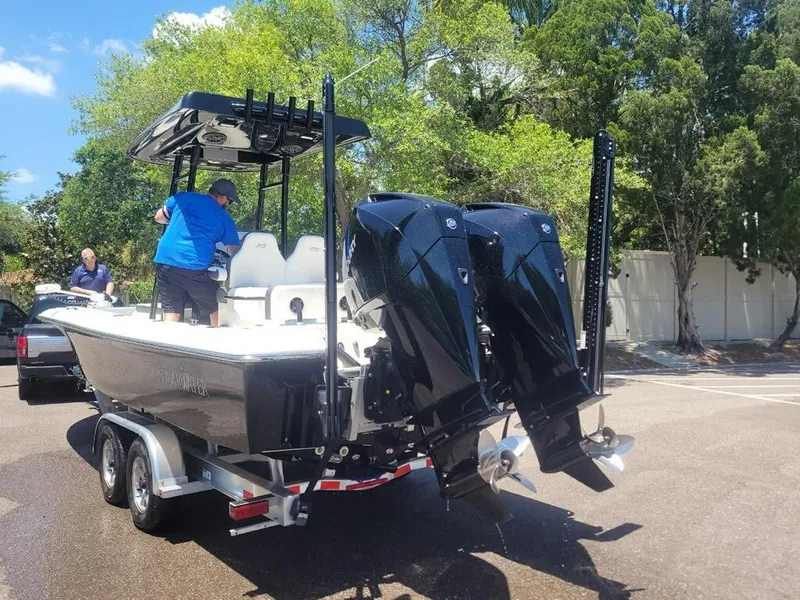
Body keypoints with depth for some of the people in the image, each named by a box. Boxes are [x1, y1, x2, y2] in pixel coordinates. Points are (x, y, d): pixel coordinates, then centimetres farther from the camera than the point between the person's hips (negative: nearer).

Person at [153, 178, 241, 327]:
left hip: (165, 262, 3)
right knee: (215, 310, 15)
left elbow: (159, 217, 23)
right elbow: (234, 252, 14)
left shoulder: (183, 197, 12)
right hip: (196, 269, -3)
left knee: (171, 312, 10)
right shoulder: (225, 220, 8)